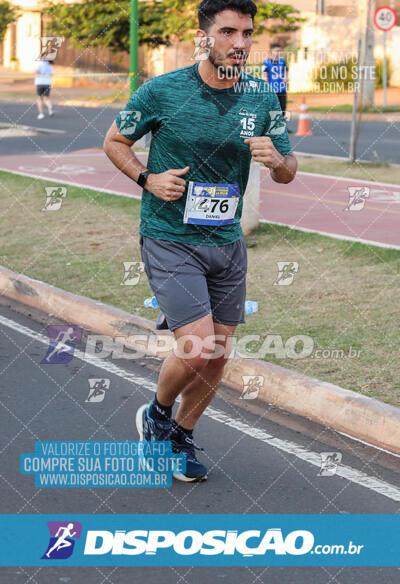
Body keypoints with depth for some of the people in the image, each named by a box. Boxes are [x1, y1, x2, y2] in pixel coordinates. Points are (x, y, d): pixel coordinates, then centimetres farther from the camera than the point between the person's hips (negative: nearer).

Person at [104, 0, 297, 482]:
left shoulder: (262, 96, 0)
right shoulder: (162, 91, -10)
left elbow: (288, 172, 7)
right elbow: (114, 141, 4)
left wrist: (276, 160, -16)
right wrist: (147, 179, -12)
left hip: (227, 241, 5)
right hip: (169, 239, -5)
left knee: (218, 356, 10)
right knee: (198, 349, -15)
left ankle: (180, 436, 35)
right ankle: (156, 413, 17)